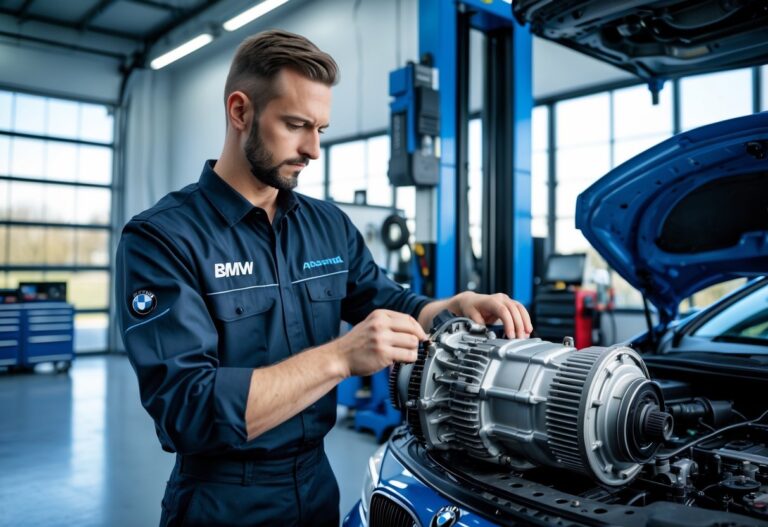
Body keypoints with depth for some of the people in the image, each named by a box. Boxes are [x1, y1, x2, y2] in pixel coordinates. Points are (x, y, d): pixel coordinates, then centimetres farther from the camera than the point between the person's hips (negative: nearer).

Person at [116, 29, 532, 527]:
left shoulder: (330, 226, 2)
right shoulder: (160, 238, -17)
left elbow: (393, 307, 8)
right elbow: (186, 410, -26)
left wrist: (457, 306, -13)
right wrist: (340, 357, -32)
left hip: (318, 484, 6)